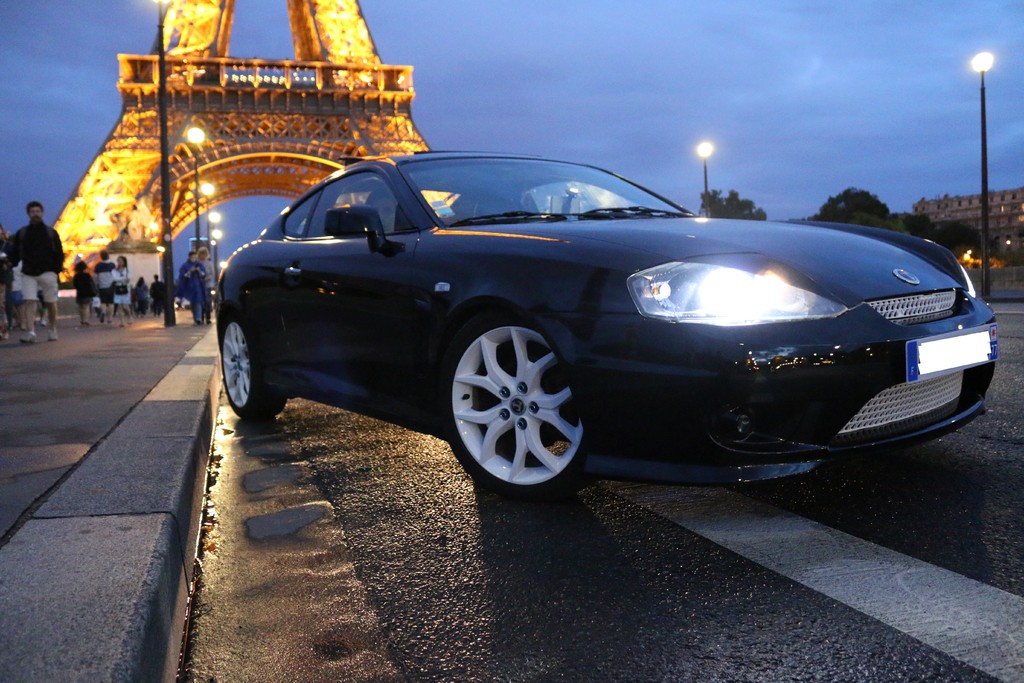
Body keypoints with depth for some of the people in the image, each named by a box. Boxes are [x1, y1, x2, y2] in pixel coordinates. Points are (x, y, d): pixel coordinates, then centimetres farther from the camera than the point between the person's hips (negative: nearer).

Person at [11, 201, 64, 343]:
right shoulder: (21, 233, 10)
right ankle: (30, 332, -20)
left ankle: (53, 330, 19)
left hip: (47, 272, -1)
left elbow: (59, 253, 6)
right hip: (28, 273, 1)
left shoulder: (51, 232, 7)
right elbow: (16, 253, 11)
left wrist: (57, 269, -5)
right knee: (29, 302, -12)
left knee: (51, 303, 5)